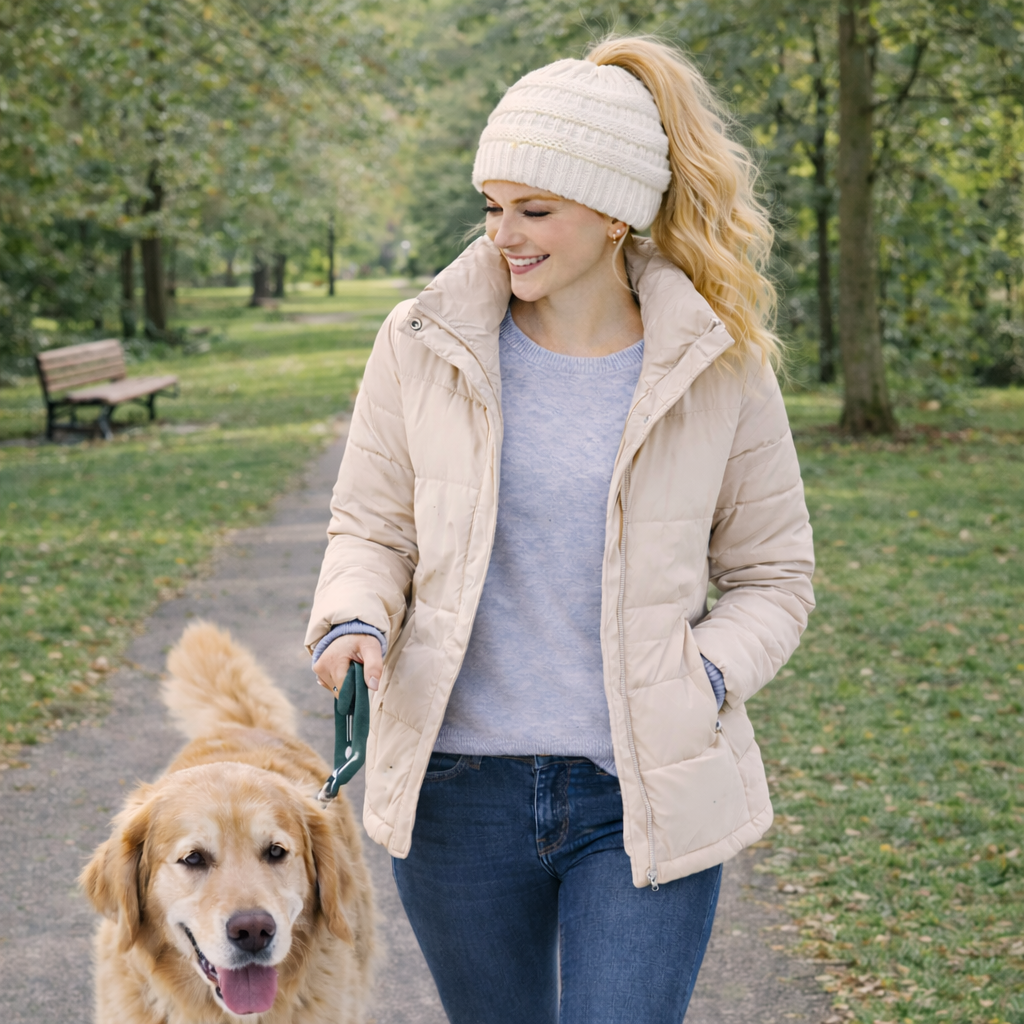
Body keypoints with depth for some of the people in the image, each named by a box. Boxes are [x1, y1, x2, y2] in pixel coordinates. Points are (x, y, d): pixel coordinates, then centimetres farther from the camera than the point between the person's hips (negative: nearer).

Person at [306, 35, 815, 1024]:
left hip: (645, 794, -2)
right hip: (457, 785, 2)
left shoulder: (718, 369, -4)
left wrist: (706, 679, -13)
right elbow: (371, 528, 8)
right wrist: (354, 620, -13)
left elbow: (774, 575, 5)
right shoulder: (422, 346, -2)